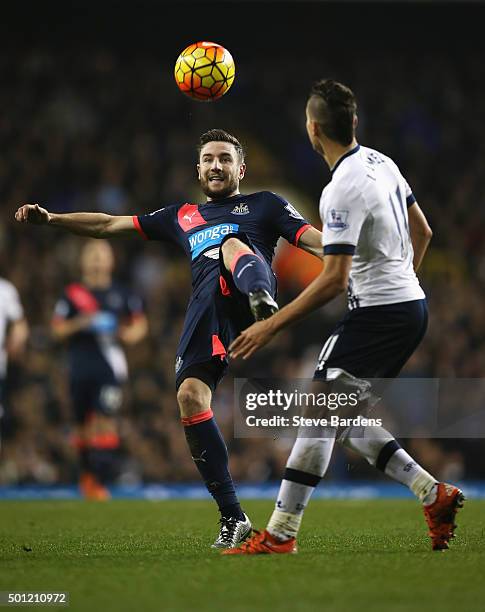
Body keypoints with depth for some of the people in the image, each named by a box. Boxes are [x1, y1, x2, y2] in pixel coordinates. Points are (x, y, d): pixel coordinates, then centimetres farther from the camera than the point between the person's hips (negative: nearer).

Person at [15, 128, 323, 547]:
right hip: (206, 308, 4)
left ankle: (264, 304, -72)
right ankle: (233, 517, -12)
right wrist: (52, 219, 26)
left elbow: (311, 238, 10)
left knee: (232, 245, -34)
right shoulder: (183, 217, 35)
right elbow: (111, 225, 35)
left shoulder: (265, 205, 25)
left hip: (244, 291, -4)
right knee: (190, 394, -17)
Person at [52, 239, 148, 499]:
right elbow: (57, 329, 3)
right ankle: (86, 473, 28)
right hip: (80, 368, 1)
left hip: (110, 367, -1)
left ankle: (101, 479, -14)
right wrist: (80, 323, -13)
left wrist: (132, 333, -4)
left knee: (105, 420, -13)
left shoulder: (121, 294, 7)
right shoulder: (72, 293, 5)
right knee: (84, 424, 8)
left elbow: (140, 324, 18)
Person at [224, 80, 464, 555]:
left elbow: (334, 279, -24)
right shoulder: (382, 163, 7)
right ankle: (433, 494, 11)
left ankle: (280, 534, -9)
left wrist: (271, 326, -21)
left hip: (377, 314, -9)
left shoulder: (342, 191, -21)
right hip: (412, 306, 9)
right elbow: (422, 232, 18)